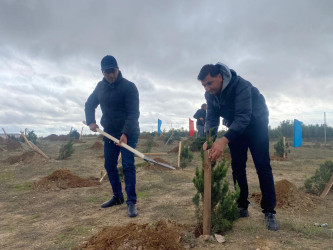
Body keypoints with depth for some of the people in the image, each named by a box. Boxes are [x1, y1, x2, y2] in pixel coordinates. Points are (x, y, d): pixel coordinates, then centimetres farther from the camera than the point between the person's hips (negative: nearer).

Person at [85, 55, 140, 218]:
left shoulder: (129, 86, -14)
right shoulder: (100, 87, 6)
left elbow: (133, 113, -21)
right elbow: (89, 104, 16)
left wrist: (125, 134, -31)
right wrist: (91, 122, -3)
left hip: (128, 133, -6)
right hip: (109, 132, 7)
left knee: (128, 165, -11)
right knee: (109, 165, 11)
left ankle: (131, 202, -5)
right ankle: (117, 197, 25)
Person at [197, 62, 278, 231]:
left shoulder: (241, 85, -34)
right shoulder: (210, 94, -13)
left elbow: (243, 117, -42)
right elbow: (211, 118, -13)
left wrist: (224, 140, -54)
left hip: (255, 123, -5)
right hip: (235, 126, 6)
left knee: (262, 165, -10)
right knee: (237, 166, 2)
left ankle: (269, 212, -3)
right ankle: (242, 206, 12)